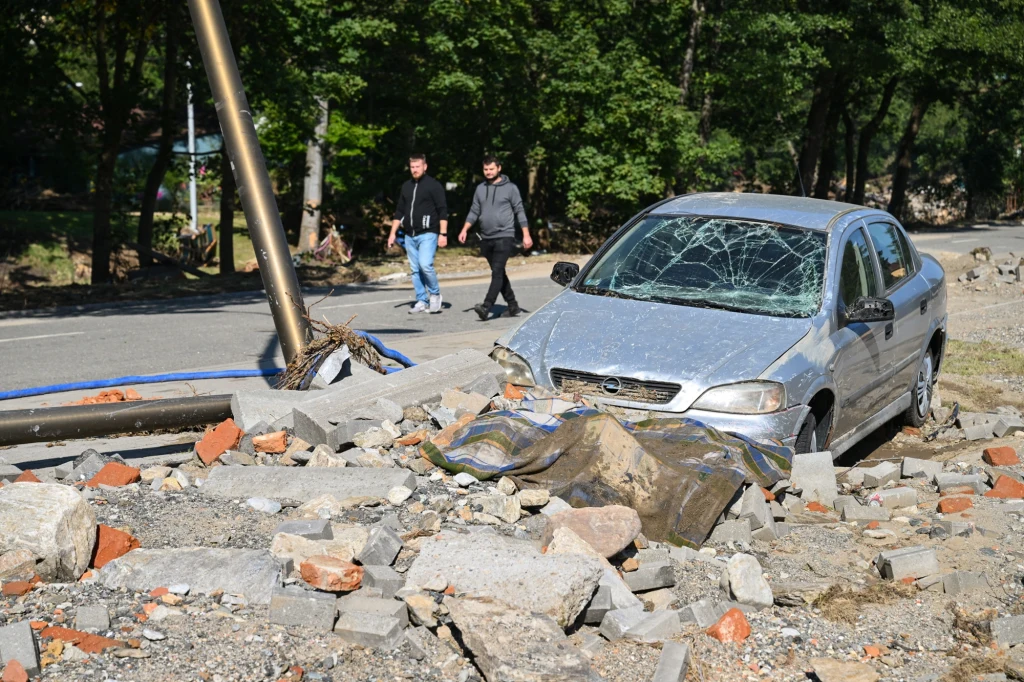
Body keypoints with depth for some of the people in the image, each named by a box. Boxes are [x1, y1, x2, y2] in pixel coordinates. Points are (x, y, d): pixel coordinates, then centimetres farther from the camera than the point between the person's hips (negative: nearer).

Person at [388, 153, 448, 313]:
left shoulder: (434, 185, -3)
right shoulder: (406, 186, 14)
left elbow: (443, 211, -6)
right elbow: (399, 212, 19)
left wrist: (443, 234, -13)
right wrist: (393, 233, 14)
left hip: (427, 234, -6)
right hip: (409, 235, 6)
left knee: (425, 264, -20)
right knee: (415, 270, 6)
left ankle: (435, 294, 0)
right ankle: (422, 302, 12)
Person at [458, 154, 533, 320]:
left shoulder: (510, 188, -2)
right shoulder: (480, 188, 11)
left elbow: (520, 212, -1)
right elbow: (474, 212, 13)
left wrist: (526, 235, -5)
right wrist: (464, 230, 0)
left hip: (504, 237, -6)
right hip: (486, 238, 6)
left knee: (497, 272, -15)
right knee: (499, 273, 11)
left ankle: (486, 307, -25)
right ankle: (512, 305, 22)